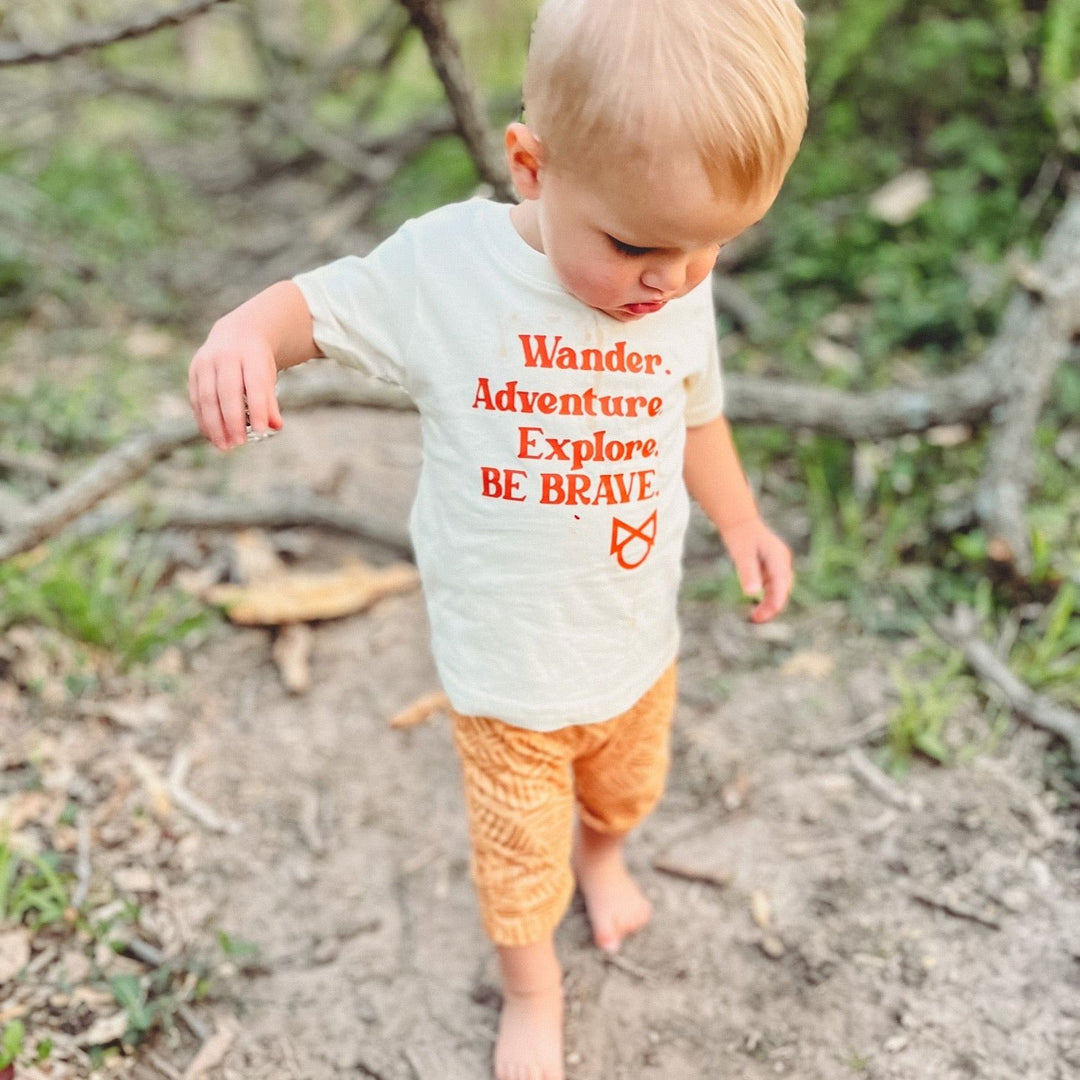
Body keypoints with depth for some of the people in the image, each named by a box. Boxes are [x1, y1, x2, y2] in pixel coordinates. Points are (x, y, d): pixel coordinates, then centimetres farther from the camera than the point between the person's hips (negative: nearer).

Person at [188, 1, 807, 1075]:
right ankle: (532, 987, 47)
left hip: (640, 648, 4)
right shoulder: (444, 263, -21)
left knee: (626, 785, 31)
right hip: (507, 670, -3)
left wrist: (741, 522, -2)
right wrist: (244, 331, -30)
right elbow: (318, 301, -8)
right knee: (519, 847, 16)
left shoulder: (682, 291, -10)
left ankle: (601, 852, 67)